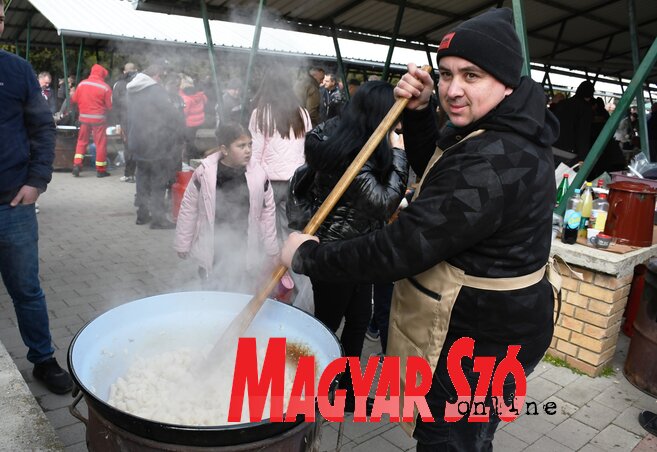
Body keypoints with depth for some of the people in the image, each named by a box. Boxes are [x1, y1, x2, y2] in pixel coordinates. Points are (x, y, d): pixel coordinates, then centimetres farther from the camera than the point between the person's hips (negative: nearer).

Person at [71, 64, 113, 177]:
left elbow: (74, 100, 8)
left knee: (82, 141, 16)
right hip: (99, 118, -4)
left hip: (84, 117, 4)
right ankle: (100, 170, 8)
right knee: (100, 143, 4)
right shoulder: (105, 87, -11)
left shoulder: (81, 84, 1)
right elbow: (110, 105, -10)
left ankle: (77, 164, 6)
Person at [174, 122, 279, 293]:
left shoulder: (258, 174, -8)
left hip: (245, 252, 1)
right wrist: (183, 244, 6)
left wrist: (271, 251, 6)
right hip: (214, 252, 0)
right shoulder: (204, 172, -10)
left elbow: (267, 212, 2)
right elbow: (188, 209, 1)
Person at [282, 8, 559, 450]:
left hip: (480, 340, -10)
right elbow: (434, 169, 16)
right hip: (490, 321, 10)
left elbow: (403, 249, -32)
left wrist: (308, 255, -19)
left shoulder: (495, 163, -31)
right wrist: (419, 111, -2)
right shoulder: (503, 130, 3)